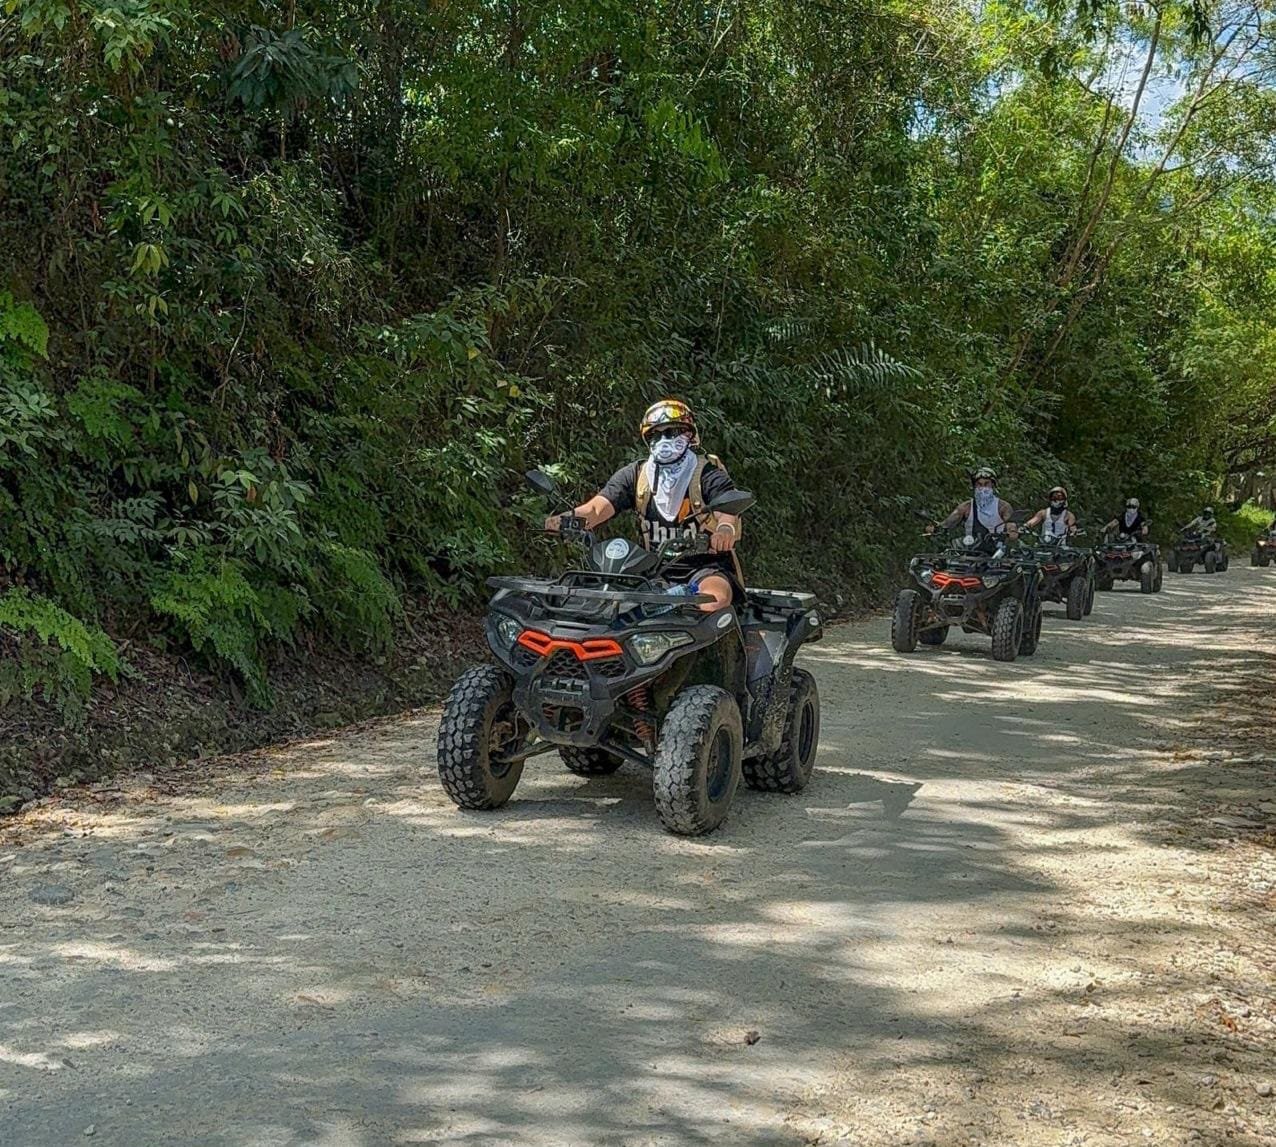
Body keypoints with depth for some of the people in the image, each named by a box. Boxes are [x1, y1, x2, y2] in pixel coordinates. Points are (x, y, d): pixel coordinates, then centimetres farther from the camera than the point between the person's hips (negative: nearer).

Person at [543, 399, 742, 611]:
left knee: (715, 599, -35)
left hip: (706, 564, -4)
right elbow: (602, 504, -4)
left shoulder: (707, 473, -1)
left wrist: (725, 529, -46)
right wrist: (570, 518, -28)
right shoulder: (635, 475, 11)